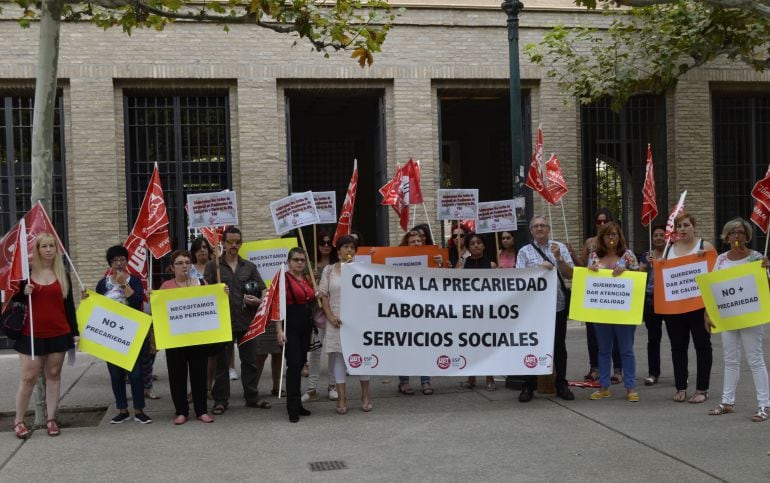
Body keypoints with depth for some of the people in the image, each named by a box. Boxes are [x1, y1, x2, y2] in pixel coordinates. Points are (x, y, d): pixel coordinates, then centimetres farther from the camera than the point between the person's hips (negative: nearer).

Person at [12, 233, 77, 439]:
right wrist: (23, 292, -14)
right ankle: (18, 421, 10)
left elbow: (69, 305, 8)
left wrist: (74, 332, 4)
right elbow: (14, 298, 8)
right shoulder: (27, 271, 0)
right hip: (31, 334, -2)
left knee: (53, 375, 6)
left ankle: (51, 419, 13)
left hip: (59, 334, 2)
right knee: (28, 377, -2)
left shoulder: (62, 274, 6)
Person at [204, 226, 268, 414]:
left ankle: (252, 397, 19)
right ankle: (220, 400, 13)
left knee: (250, 361, 7)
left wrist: (258, 301, -11)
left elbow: (264, 292, 10)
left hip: (246, 321, 2)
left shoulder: (249, 267, 12)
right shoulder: (213, 266, 4)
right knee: (221, 362, 5)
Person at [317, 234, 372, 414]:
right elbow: (323, 295, 4)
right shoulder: (329, 270, 6)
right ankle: (341, 398, 8)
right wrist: (330, 316, -7)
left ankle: (365, 396, 17)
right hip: (337, 320, 1)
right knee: (338, 356, 2)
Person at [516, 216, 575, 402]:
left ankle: (561, 385, 18)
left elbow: (569, 275, 4)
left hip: (558, 304, 2)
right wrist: (540, 267, -18)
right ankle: (528, 387, 11)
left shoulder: (560, 248, 10)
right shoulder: (524, 252, 4)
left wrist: (558, 258, -11)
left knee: (559, 346, 8)